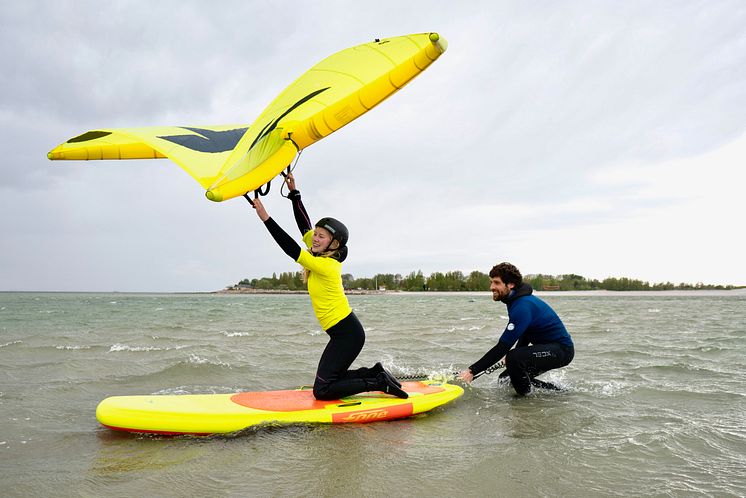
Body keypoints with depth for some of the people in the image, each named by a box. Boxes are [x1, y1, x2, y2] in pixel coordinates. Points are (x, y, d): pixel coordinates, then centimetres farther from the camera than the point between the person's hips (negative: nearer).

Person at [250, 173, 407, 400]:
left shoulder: (325, 265, -20)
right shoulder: (326, 255, 5)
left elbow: (292, 249, -24)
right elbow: (305, 227, 11)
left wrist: (266, 218, -24)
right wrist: (294, 193, 11)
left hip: (347, 334, -9)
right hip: (344, 332, 9)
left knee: (322, 391, -9)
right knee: (330, 380, 15)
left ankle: (380, 383, -6)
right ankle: (376, 373, 16)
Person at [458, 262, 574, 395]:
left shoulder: (522, 307, -27)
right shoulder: (517, 300, 5)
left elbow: (503, 346, -30)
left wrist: (472, 371, -29)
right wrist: (512, 356, 13)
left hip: (562, 349, -10)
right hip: (547, 346, 10)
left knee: (514, 358, -33)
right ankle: (556, 390, 19)